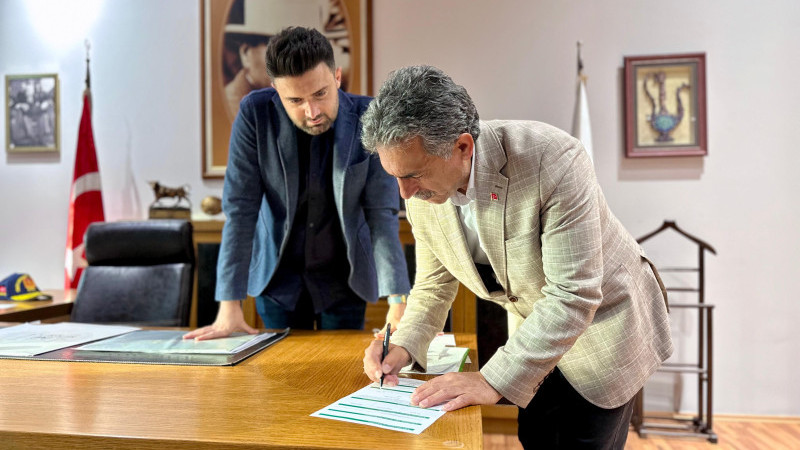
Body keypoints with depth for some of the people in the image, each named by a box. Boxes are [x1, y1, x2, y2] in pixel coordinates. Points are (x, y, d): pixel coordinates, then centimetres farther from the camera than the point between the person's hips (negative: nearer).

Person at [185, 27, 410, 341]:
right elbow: (240, 209, -16)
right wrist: (229, 308, -20)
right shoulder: (255, 114, -16)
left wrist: (398, 305, -25)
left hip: (344, 280, 0)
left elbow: (382, 215, -18)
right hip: (277, 278, 1)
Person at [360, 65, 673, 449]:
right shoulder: (421, 191, -15)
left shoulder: (552, 160, -34)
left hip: (602, 322, -5)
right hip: (533, 331, 5)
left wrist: (493, 381, -33)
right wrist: (403, 346, -17)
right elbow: (434, 283, -1)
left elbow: (574, 296, -32)